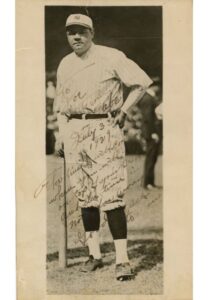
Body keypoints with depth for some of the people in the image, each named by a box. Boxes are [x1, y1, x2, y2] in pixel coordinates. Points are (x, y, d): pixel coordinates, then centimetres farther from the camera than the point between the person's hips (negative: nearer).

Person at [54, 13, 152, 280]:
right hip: (74, 132, 6)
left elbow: (142, 81, -2)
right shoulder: (65, 65, 14)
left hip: (104, 129, -5)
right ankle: (94, 255, 19)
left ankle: (122, 260, -9)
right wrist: (61, 138, 9)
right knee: (85, 196, 9)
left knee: (111, 196, -11)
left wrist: (123, 110, -4)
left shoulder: (111, 57, -3)